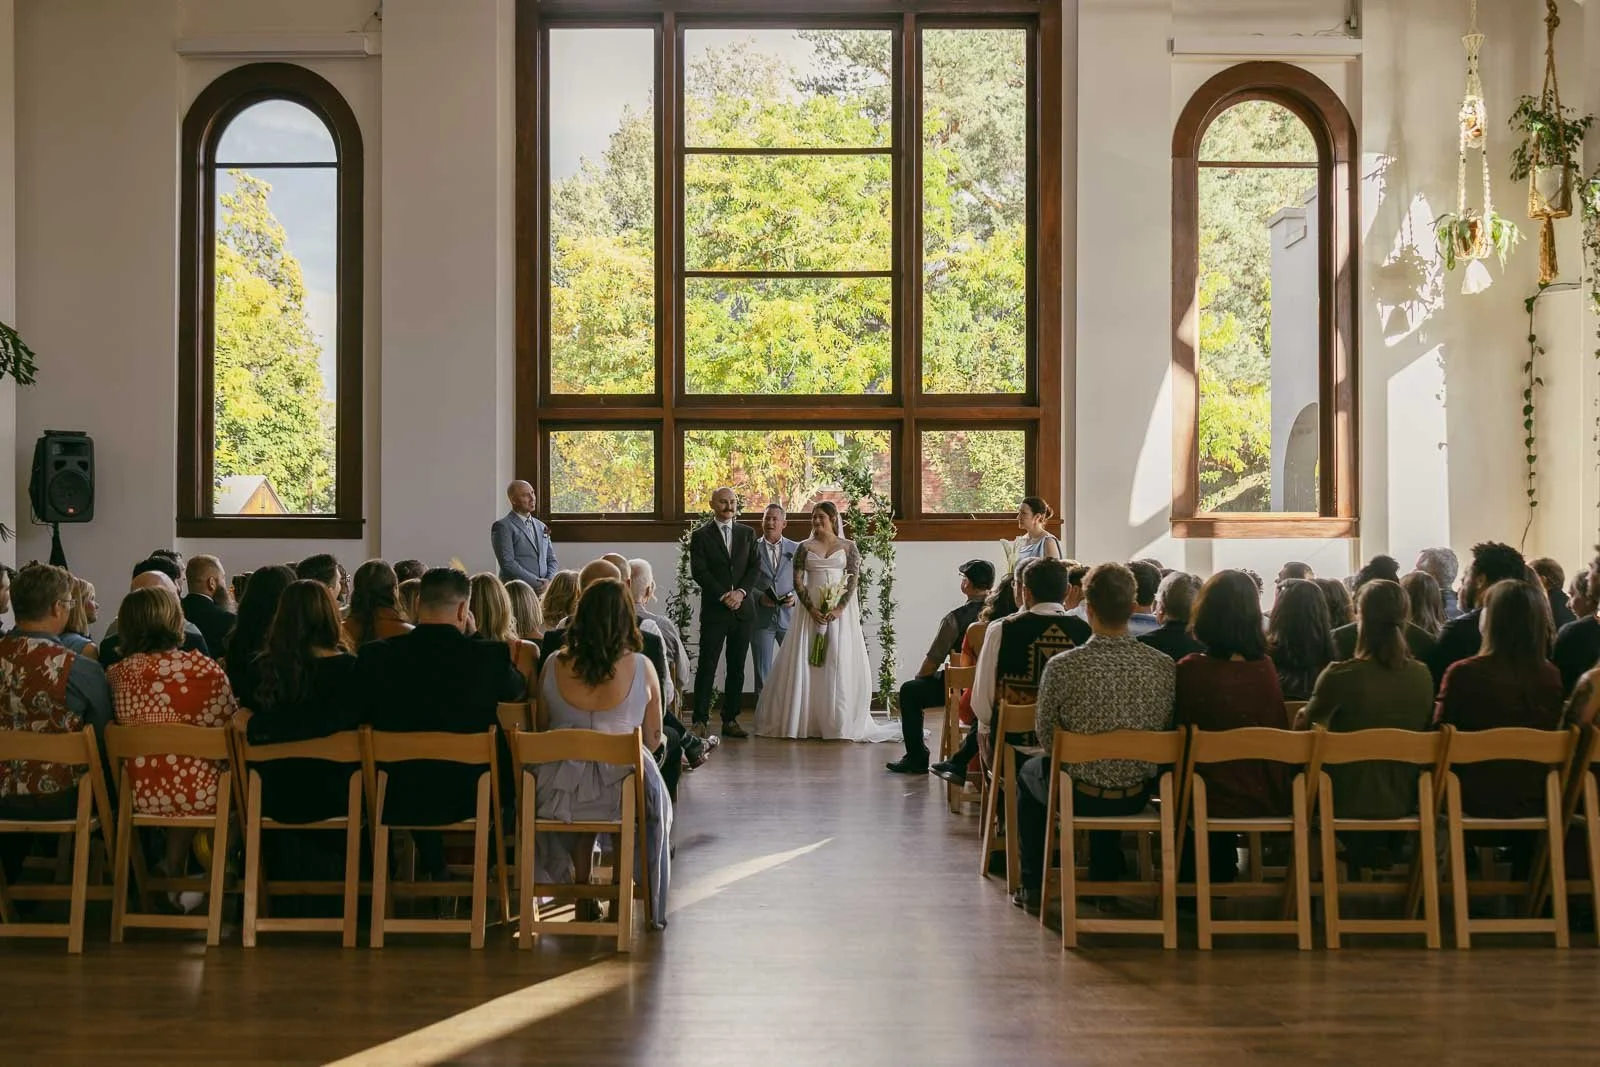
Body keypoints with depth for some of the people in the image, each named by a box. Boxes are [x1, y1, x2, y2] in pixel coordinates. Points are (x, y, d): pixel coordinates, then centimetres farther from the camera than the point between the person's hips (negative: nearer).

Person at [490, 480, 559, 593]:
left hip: (543, 591, 5)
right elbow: (507, 563, -10)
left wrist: (549, 581, -1)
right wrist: (537, 582, -11)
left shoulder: (541, 527, 19)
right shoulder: (503, 526, -1)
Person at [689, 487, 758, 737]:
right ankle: (700, 720, -1)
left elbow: (754, 567, 6)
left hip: (742, 609, 4)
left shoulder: (747, 534, 13)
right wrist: (723, 596, -14)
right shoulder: (701, 536, 1)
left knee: (737, 668, 6)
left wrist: (741, 592, -10)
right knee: (706, 667, -5)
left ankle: (730, 719, 11)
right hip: (714, 610, -4)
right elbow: (699, 571, -6)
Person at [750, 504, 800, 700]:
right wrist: (760, 597, -13)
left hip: (789, 617, 1)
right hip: (761, 619, -1)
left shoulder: (796, 549, 8)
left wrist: (795, 597, -10)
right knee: (763, 674, 4)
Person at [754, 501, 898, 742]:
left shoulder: (848, 547, 5)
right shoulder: (805, 547, 8)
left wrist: (839, 609, -14)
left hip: (841, 611, -1)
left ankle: (841, 722, 3)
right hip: (812, 610, 1)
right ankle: (805, 721, 6)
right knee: (806, 664, -1)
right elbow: (798, 581, 2)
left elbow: (853, 579, -2)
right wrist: (811, 609, -11)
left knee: (841, 665, -3)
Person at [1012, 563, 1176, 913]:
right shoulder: (1165, 667, -14)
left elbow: (1044, 735, -7)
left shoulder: (1062, 666, -22)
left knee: (1028, 772, 31)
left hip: (1079, 796, -3)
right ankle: (1106, 882, 48)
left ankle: (1034, 887, 34)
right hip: (1137, 798, 3)